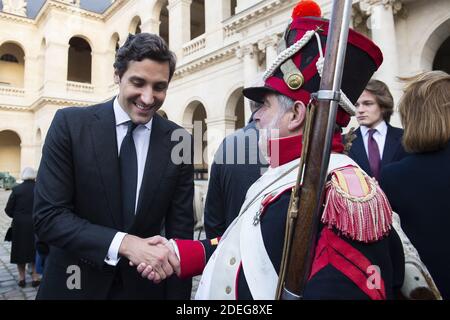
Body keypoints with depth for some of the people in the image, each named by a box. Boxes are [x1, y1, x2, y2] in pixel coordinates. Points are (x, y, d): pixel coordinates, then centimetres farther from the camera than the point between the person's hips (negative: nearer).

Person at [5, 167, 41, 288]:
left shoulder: (17, 189, -7)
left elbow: (8, 209, -5)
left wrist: (17, 217, 14)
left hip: (20, 225, 0)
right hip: (36, 225, 1)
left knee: (20, 250, 14)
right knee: (35, 250, 15)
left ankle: (22, 278, 22)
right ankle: (35, 277, 17)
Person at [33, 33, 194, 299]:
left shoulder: (180, 141, -9)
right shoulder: (70, 124, -12)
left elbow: (180, 231, -7)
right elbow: (47, 216, -16)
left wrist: (178, 295, -12)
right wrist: (124, 243, -27)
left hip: (144, 286, 2)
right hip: (76, 284, -1)